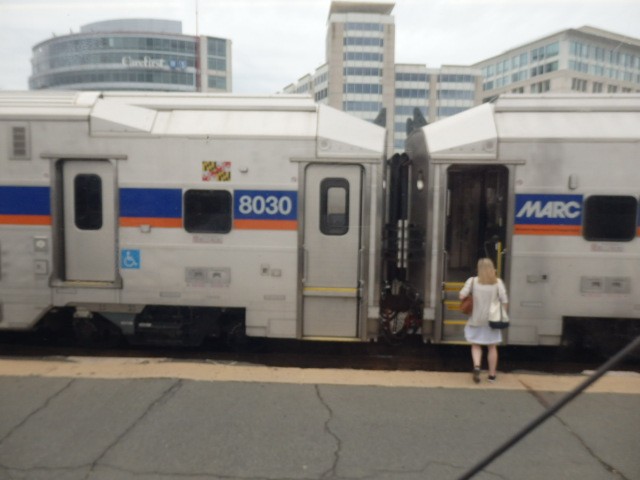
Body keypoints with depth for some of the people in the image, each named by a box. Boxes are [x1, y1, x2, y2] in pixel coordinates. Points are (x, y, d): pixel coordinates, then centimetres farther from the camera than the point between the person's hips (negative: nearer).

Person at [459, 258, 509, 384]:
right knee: (492, 347, 13)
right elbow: (504, 301, -7)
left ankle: (476, 366, -13)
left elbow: (462, 296, -14)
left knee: (476, 345, 11)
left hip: (476, 319, -1)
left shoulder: (472, 281, -6)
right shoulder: (498, 282, -4)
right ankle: (492, 375, 20)